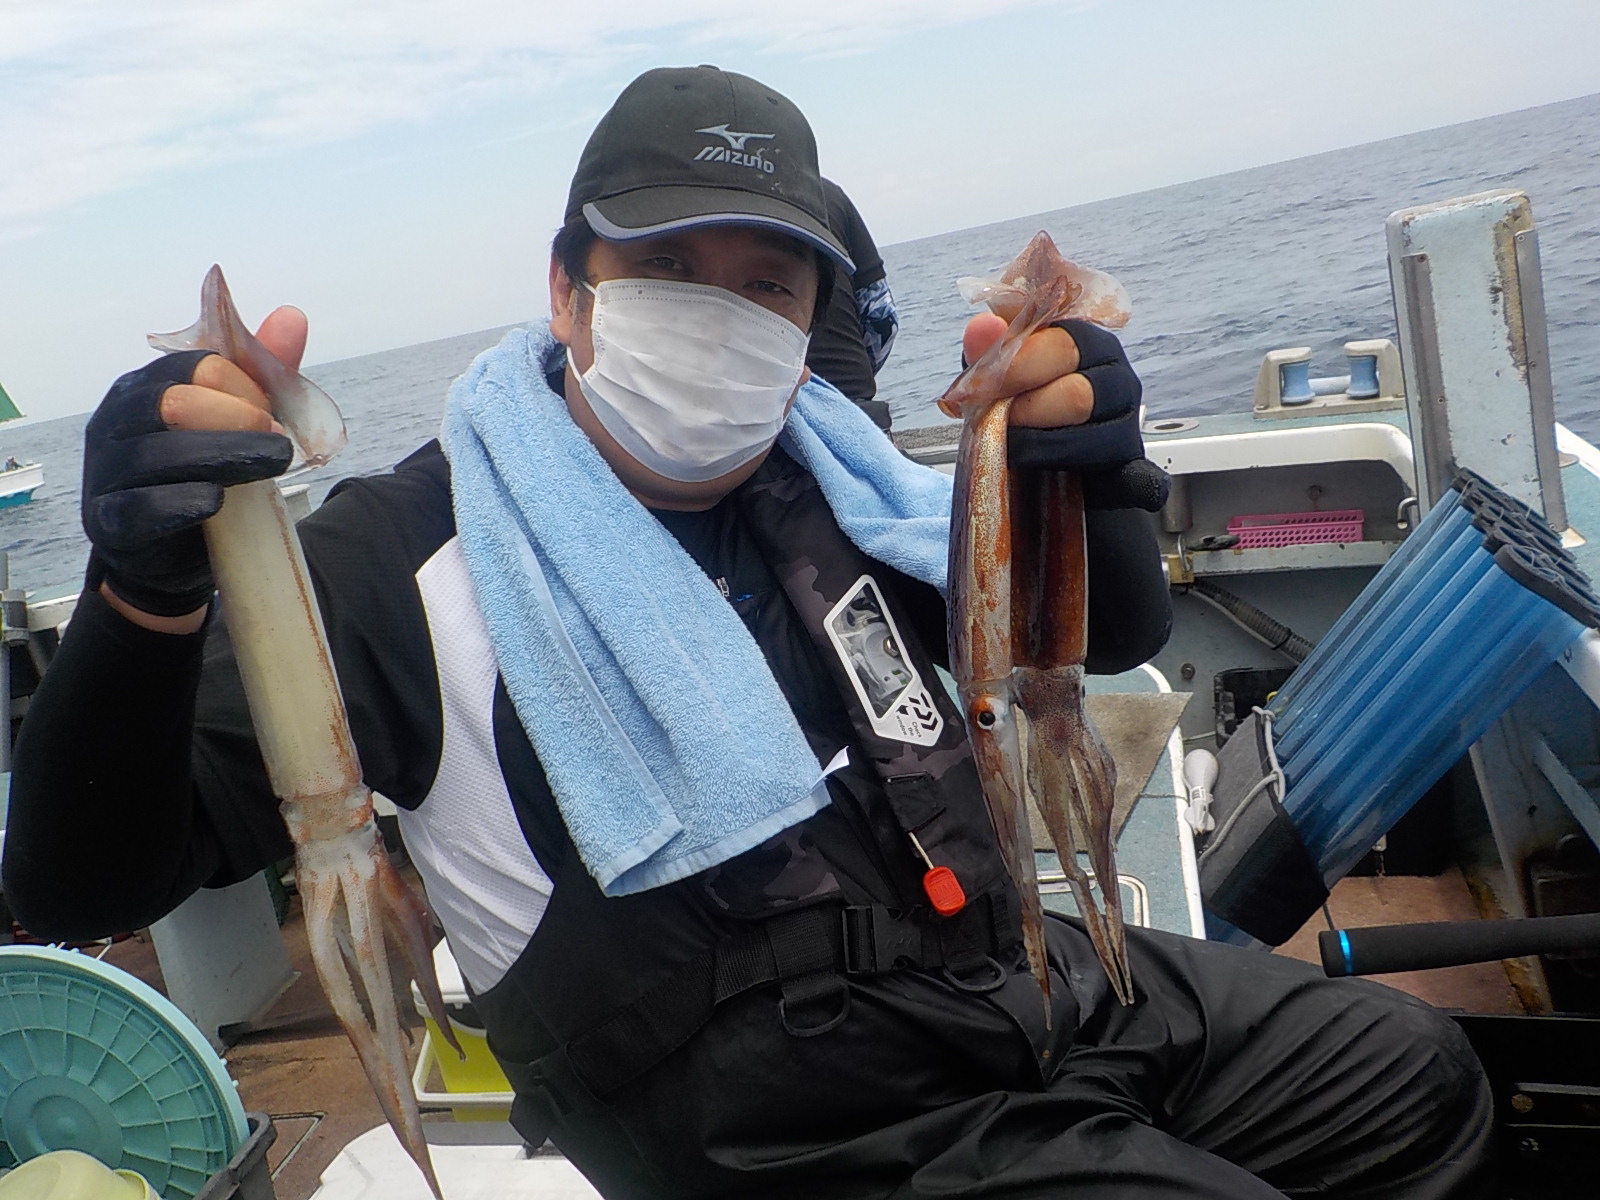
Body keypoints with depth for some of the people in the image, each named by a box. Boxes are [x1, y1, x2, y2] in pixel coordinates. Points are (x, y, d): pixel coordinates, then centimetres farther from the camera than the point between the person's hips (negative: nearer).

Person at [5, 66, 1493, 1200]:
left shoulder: (814, 479, 2)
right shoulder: (413, 559, -17)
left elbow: (1108, 638, 8)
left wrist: (1089, 475, -15)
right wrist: (144, 603, -40)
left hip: (1030, 978, 7)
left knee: (1418, 1074, 18)